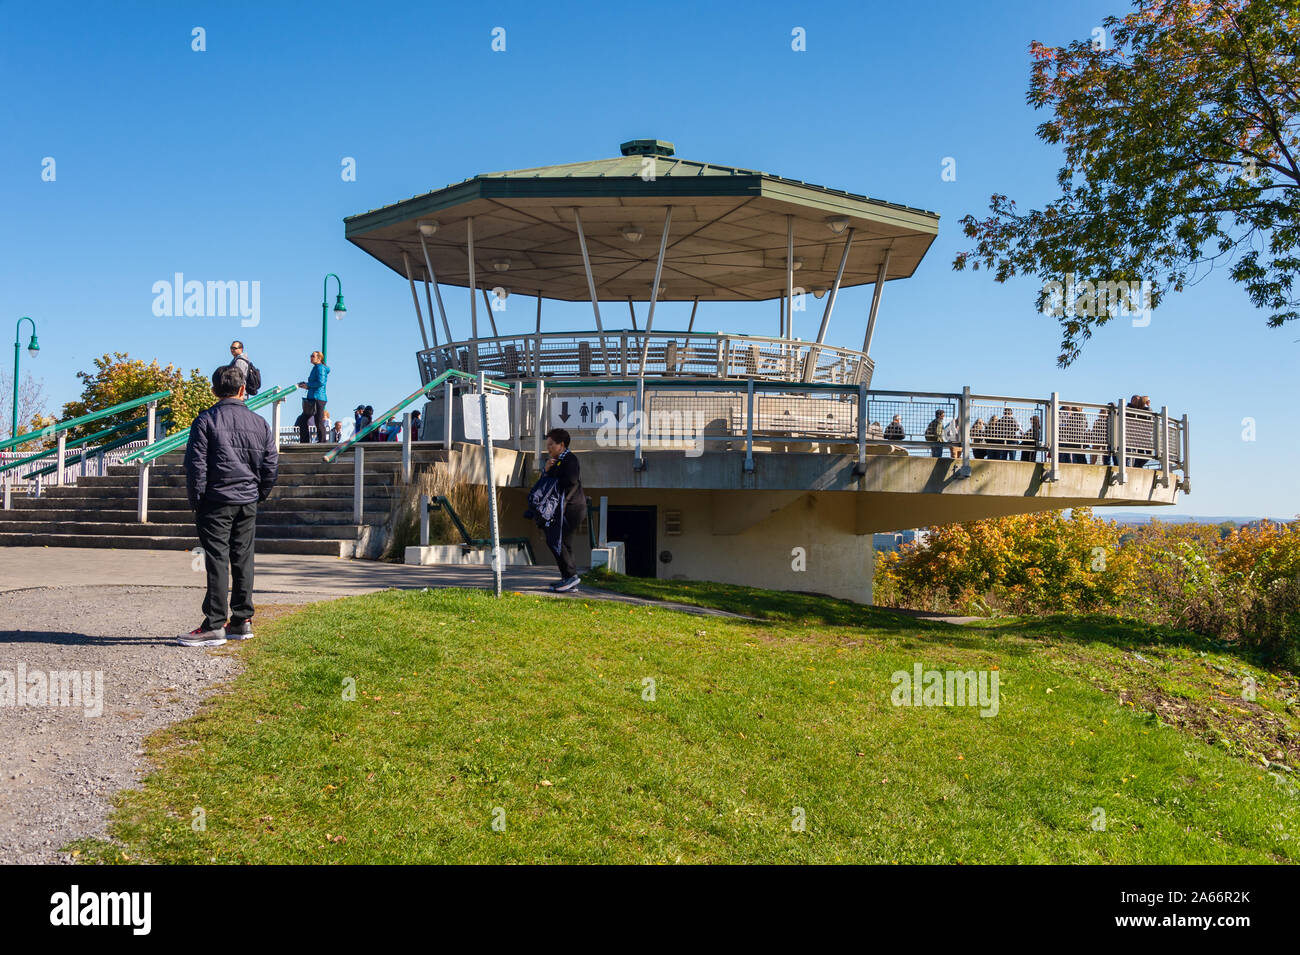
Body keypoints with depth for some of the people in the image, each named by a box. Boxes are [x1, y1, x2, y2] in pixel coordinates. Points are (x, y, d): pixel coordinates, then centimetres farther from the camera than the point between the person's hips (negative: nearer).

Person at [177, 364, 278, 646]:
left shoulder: (206, 420, -5)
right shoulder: (260, 423, 7)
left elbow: (195, 464, -9)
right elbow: (272, 463, 7)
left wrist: (196, 500, -1)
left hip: (217, 500, -4)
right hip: (248, 502, 4)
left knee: (217, 560, -4)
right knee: (243, 558, 9)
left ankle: (214, 625, -4)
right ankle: (242, 620, 14)